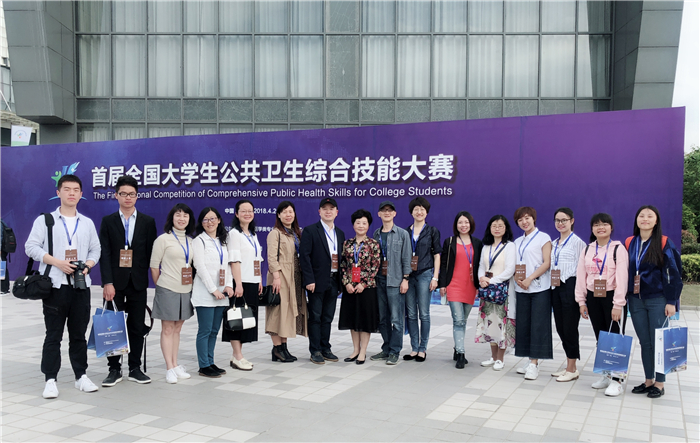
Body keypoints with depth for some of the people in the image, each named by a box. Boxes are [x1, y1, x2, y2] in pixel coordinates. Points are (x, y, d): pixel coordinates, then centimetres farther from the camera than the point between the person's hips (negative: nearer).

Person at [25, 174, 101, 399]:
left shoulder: (87, 223, 14)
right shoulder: (45, 220, 3)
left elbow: (95, 250, 14)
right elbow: (31, 247, -4)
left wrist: (87, 266, -7)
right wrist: (57, 262, -15)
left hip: (81, 285, 3)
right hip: (55, 285, -3)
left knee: (79, 334, 9)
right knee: (53, 335, 0)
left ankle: (81, 376, 16)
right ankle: (50, 380, 6)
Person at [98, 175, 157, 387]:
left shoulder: (148, 222, 6)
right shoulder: (108, 221, 4)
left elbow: (151, 253, 6)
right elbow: (105, 254, -3)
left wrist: (147, 277, -3)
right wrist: (107, 282, -12)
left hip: (138, 282, 1)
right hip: (115, 282, -1)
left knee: (137, 327, 6)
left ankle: (135, 368, 16)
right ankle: (114, 369, 12)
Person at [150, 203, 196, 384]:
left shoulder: (190, 241, 9)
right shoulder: (163, 239, -6)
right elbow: (154, 265, -4)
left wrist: (190, 284, 11)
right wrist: (160, 286, 2)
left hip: (185, 290, 5)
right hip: (168, 290, -5)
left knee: (177, 329, 12)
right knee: (167, 329, 1)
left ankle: (175, 365, 20)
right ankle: (170, 368, 5)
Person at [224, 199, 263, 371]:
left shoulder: (253, 235, 17)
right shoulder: (234, 233, -7)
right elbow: (234, 260, -15)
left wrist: (260, 280, 14)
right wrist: (238, 284, -21)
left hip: (252, 282, 8)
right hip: (241, 283, -8)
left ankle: (236, 355, 16)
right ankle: (238, 357, 1)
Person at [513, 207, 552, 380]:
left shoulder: (543, 238, -1)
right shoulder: (517, 242, 17)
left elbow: (547, 263, -9)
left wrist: (530, 278, -16)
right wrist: (517, 278, -3)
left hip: (539, 288, -6)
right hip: (521, 289, 6)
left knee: (538, 325, -6)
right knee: (523, 325, 5)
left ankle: (534, 364, -3)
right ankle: (531, 361, 14)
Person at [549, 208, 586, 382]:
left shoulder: (577, 242, -7)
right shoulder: (554, 243, 15)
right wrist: (552, 283, 9)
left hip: (570, 286, -7)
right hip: (556, 288, 8)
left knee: (570, 328, -2)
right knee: (560, 327, 10)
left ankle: (572, 369, 8)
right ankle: (569, 366, 21)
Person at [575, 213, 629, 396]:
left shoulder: (618, 249, -7)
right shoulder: (587, 250, 8)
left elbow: (622, 278, -12)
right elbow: (581, 276, 8)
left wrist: (618, 304, -16)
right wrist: (581, 301, 4)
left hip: (611, 297, -5)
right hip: (593, 297, 5)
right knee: (600, 338, 11)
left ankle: (616, 380, 3)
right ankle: (605, 375, 22)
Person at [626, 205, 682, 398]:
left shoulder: (664, 243, -6)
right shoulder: (629, 243, 6)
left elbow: (672, 274, -6)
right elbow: (625, 271, 10)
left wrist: (671, 301, -10)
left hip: (658, 300, -4)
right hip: (636, 300, 4)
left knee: (658, 342, 2)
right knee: (644, 342, 10)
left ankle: (659, 384, 13)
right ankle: (648, 381, 21)